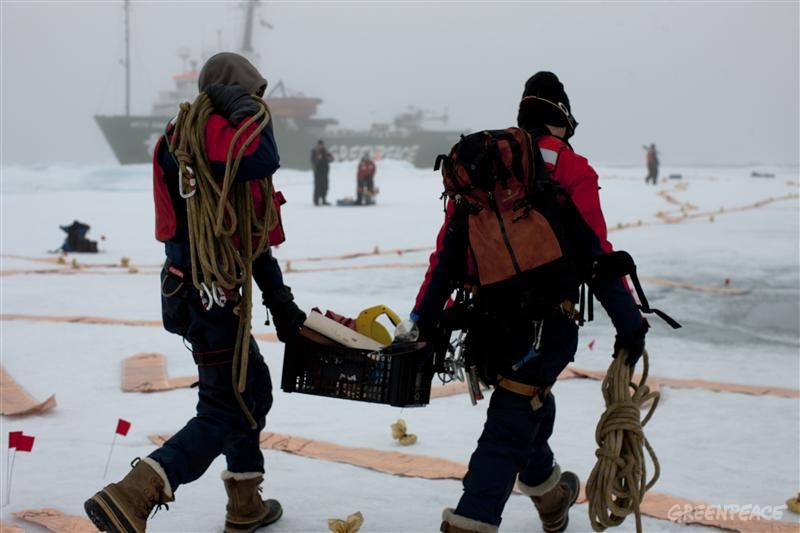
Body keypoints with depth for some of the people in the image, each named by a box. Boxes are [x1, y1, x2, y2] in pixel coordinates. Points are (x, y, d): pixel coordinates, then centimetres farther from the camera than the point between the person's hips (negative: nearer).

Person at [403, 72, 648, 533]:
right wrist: (631, 324, -7)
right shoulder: (572, 172, -6)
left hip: (489, 320, 6)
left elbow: (449, 252, 6)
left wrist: (424, 319, 10)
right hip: (547, 325, -5)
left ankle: (549, 494, 46)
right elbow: (597, 257, -11)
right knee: (511, 424, -2)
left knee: (528, 402, 27)